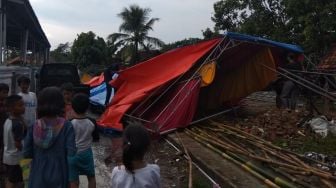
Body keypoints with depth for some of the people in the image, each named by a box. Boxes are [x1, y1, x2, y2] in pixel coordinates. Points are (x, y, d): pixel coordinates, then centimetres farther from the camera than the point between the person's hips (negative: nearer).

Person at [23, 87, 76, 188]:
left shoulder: (34, 126, -8)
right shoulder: (66, 126, -16)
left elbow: (26, 153, -5)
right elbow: (71, 153, -17)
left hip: (38, 177, 3)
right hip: (58, 175, -2)